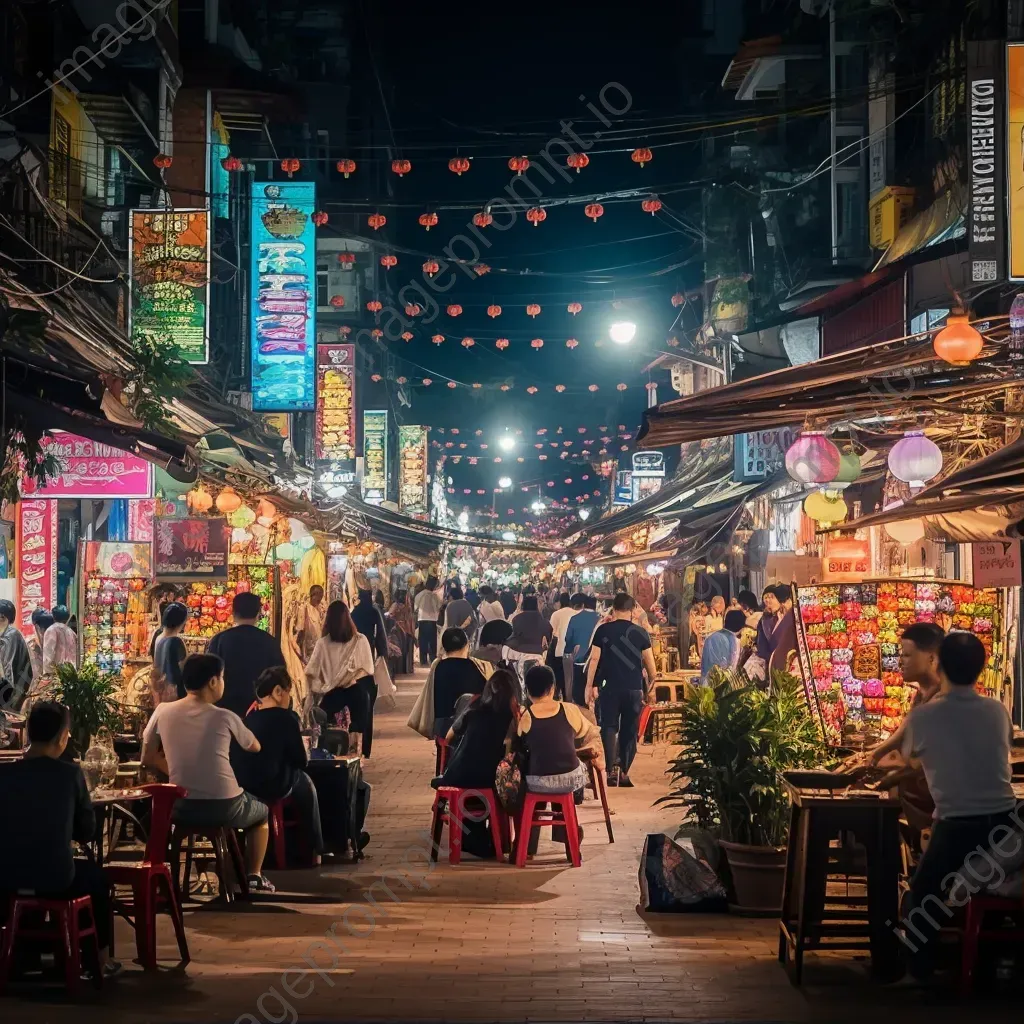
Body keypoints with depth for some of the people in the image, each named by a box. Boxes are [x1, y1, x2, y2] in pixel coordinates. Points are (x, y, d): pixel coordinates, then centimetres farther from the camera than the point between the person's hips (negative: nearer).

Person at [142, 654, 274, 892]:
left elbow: (148, 758, 7)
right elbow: (255, 747, 12)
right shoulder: (224, 717, -7)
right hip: (225, 808, -2)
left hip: (181, 808, 2)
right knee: (261, 812, 30)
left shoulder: (163, 711, -2)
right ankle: (254, 875, 27)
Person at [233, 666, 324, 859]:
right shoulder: (286, 718, -9)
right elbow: (301, 762, -3)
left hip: (239, 787, 6)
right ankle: (314, 849, 31)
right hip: (272, 788, -6)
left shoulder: (248, 717, 8)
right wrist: (302, 749, 18)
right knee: (305, 782, 26)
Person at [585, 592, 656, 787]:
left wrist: (589, 685, 3)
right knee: (629, 731, 10)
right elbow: (649, 662, 3)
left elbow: (594, 659, -4)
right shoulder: (641, 632, 0)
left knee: (609, 727, 2)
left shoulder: (603, 630, -2)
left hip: (610, 687, -1)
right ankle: (624, 773, 11)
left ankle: (611, 770, -13)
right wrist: (651, 679, 22)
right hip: (634, 689, 1)